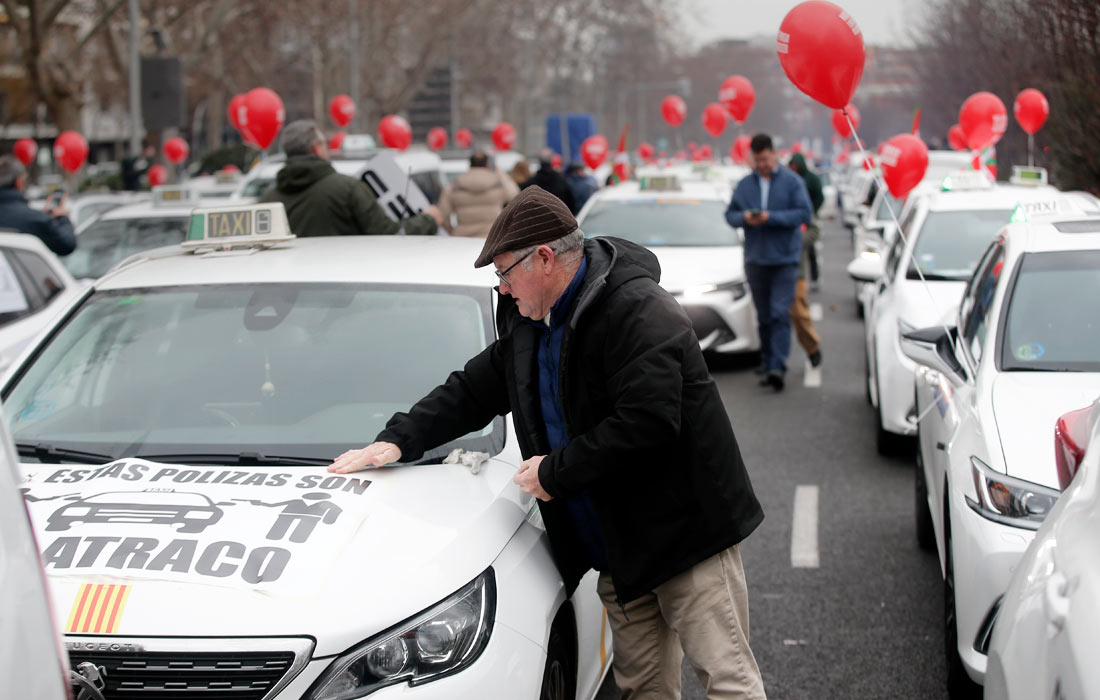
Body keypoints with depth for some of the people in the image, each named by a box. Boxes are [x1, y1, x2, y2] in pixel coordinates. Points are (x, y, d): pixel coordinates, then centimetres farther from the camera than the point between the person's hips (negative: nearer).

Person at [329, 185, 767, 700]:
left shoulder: (638, 311, -18)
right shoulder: (528, 320, 11)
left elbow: (645, 424, -27)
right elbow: (473, 391, 22)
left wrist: (556, 471, -18)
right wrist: (398, 440, 12)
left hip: (686, 533, -8)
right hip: (616, 548, 8)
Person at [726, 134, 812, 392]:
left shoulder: (792, 181, -1)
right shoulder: (744, 184, 10)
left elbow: (804, 213, -8)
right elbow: (730, 214, 12)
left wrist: (771, 217, -18)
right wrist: (744, 217, -11)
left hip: (785, 258, -4)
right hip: (755, 260, 4)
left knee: (780, 312, -13)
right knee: (763, 316, 9)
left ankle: (777, 366, -18)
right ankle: (767, 365, 17)